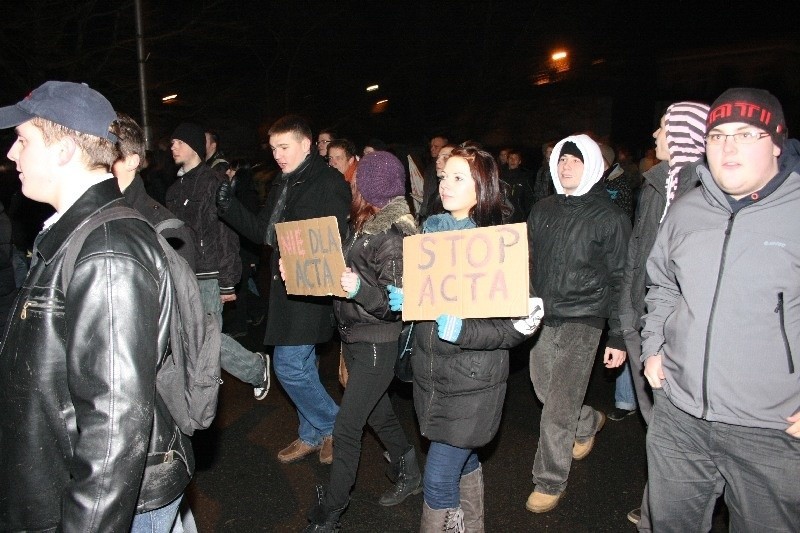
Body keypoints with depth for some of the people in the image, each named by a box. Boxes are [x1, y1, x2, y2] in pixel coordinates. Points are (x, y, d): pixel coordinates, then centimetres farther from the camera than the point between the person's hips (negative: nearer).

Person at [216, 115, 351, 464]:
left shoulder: (329, 182, -11)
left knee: (290, 365, -7)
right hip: (286, 286, 9)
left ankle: (333, 426, 14)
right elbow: (264, 233, 12)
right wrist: (230, 208, -1)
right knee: (302, 365, 16)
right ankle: (312, 435, 32)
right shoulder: (282, 184, 14)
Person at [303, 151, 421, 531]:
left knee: (346, 428, -2)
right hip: (353, 338, 9)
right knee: (378, 413, 22)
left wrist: (360, 289, -38)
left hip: (377, 345, -9)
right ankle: (407, 474, 43)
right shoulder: (361, 226, 6)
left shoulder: (394, 236, -19)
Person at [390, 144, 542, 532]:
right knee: (463, 461, 24)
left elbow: (512, 325, -16)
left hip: (472, 380, -6)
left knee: (438, 480, -1)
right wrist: (401, 299, -2)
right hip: (430, 372, 6)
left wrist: (462, 331, -29)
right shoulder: (432, 230, 3)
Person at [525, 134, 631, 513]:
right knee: (545, 392, 16)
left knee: (558, 406, -4)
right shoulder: (542, 211, 10)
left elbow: (620, 281, -5)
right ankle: (588, 423, 46)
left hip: (581, 321, -6)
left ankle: (550, 483, 13)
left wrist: (618, 338, -6)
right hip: (541, 316, 6)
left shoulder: (609, 217, -5)